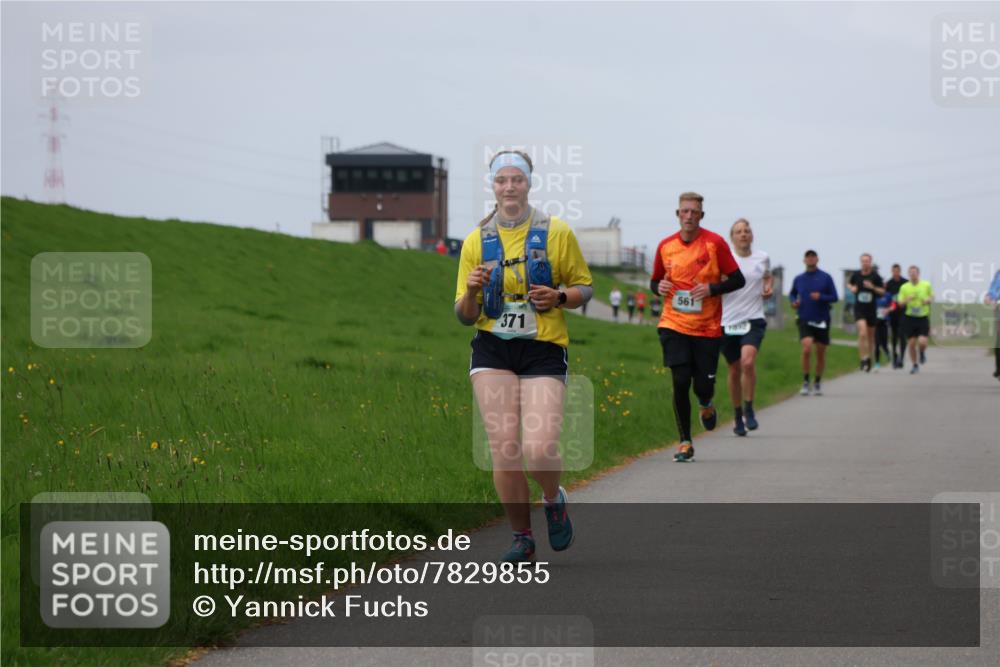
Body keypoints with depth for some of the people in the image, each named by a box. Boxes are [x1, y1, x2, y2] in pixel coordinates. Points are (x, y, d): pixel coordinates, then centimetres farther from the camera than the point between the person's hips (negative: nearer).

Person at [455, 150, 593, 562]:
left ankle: (554, 501, 19)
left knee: (539, 449, -15)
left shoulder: (557, 233, 3)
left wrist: (559, 297, -10)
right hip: (493, 349, 2)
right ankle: (521, 537, 10)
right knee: (504, 449, -8)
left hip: (544, 350, -2)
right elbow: (465, 316, 10)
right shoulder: (476, 241, 7)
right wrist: (471, 292, -13)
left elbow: (584, 287, 11)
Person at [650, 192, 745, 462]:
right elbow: (655, 281, 18)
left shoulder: (715, 243, -5)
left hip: (707, 328, -1)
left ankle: (706, 405, 38)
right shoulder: (666, 246, 4)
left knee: (703, 385, -1)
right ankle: (685, 443, 1)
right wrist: (659, 287, -6)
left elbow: (737, 280, -2)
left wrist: (712, 289, -17)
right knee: (680, 382, -10)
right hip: (674, 325, 1)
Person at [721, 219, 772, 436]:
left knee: (748, 362, -23)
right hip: (728, 321, 0)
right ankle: (738, 416, 25)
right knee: (735, 370, 8)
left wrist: (769, 287, 5)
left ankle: (749, 409, -5)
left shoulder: (762, 258, 6)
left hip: (753, 320, 0)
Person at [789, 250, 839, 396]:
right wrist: (794, 302, -1)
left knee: (821, 353, 6)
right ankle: (805, 381, -7)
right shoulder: (798, 279, 7)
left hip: (822, 320, 0)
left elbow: (834, 297, 0)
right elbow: (792, 294, 21)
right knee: (807, 348, -19)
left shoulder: (825, 278, 1)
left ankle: (817, 382, 24)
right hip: (804, 320, 0)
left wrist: (821, 297, -18)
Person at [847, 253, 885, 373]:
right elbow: (849, 284, 19)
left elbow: (883, 291, 0)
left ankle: (869, 359, 30)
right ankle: (863, 359, -15)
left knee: (871, 336, 12)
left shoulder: (875, 276, -4)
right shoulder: (856, 275, 0)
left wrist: (873, 287, -17)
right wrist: (852, 288, -4)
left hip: (871, 309, 1)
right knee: (862, 333, -19)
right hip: (859, 309, -1)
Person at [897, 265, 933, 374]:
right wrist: (907, 300, -21)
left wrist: (928, 300, -7)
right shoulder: (904, 287, 0)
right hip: (910, 317, 1)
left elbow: (932, 296, 15)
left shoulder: (926, 285, 0)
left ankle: (922, 353, 21)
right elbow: (900, 303, 0)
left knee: (922, 342, -15)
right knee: (911, 343, 1)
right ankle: (915, 365, 18)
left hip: (923, 317, -1)